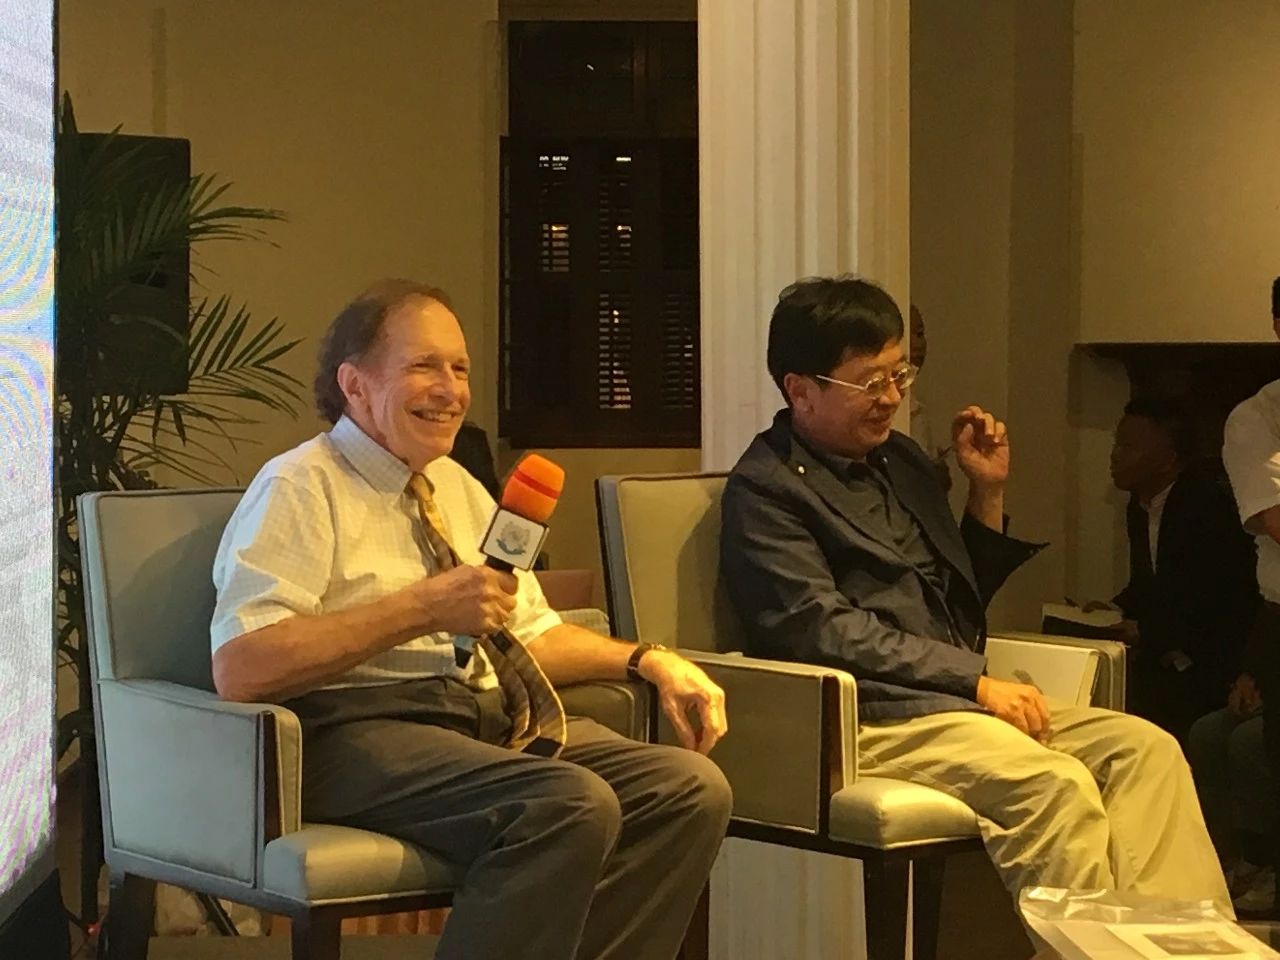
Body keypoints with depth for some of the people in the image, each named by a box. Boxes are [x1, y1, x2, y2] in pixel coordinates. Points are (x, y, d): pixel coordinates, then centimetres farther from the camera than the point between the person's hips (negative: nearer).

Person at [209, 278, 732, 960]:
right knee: (573, 805, -33)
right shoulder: (301, 488, -4)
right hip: (360, 730, -8)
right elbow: (240, 667, -17)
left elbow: (530, 631, 31)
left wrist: (649, 662, 13)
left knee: (692, 788, -15)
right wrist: (423, 608, -19)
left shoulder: (458, 489, 23)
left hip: (492, 721, 8)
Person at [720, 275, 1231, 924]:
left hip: (957, 701, 8)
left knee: (1144, 746, -14)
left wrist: (988, 493, 16)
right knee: (1057, 783, -31)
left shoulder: (900, 462, 21)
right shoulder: (764, 489, -3)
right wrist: (978, 681, -16)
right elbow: (824, 631, -15)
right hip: (866, 719, -8)